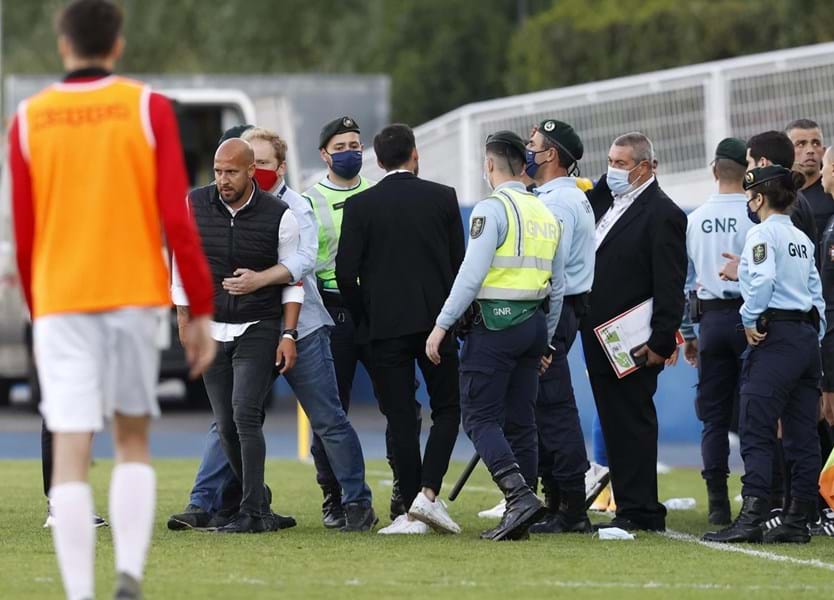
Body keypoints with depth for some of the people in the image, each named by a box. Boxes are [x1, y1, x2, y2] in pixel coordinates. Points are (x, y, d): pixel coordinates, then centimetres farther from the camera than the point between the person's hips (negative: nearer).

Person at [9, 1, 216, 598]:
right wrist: (202, 312, -1)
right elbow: (177, 218, -7)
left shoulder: (29, 121, 3)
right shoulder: (148, 109, -1)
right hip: (135, 296, 0)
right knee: (133, 441, 15)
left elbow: (24, 234, 7)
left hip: (59, 302, 0)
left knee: (71, 455, -2)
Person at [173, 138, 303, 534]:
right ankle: (259, 506, 17)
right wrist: (185, 322, 8)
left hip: (259, 330, -3)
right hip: (211, 332, 3)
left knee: (245, 414, -18)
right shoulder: (194, 206, -1)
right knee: (226, 426, 3)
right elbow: (182, 267, 9)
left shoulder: (279, 216, -7)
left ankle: (252, 513, -17)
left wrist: (289, 334, -5)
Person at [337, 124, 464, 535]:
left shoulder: (360, 206, -2)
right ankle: (428, 493, -6)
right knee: (447, 409, 11)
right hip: (436, 321, 0)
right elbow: (460, 263, 2)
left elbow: (345, 272, -5)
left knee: (400, 418, 4)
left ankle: (412, 512, 2)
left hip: (385, 327, 0)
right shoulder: (443, 198, 1)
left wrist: (364, 319, 10)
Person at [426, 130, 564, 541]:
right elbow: (558, 287, 18)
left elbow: (471, 275, -16)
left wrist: (442, 325, -12)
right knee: (520, 421, 9)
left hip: (494, 322, -7)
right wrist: (545, 340, 25)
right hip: (533, 322, 7)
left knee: (480, 417, -5)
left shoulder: (492, 208, -10)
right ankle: (519, 519, 7)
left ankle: (519, 494, -23)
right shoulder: (546, 214, 14)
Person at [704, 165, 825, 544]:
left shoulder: (762, 234, -7)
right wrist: (816, 335, 18)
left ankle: (751, 518, -18)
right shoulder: (802, 240, 17)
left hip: (775, 337, -8)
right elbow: (815, 290, 17)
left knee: (756, 431, -10)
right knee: (801, 435, 7)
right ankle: (797, 520, 8)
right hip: (808, 336, 8)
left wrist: (750, 321, -12)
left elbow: (763, 279, -22)